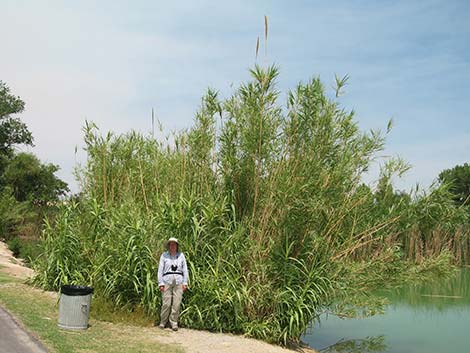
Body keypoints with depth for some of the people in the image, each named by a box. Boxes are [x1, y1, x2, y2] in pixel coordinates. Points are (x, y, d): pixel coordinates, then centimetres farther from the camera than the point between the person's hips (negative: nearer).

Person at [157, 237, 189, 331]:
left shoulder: (181, 255, 11)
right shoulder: (164, 255, 7)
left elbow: (185, 269, 11)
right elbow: (160, 270, 6)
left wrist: (185, 282, 4)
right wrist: (160, 283, -2)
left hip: (178, 281, 1)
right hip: (167, 281, -1)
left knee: (177, 303, -3)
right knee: (166, 303, -5)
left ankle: (174, 323, 6)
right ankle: (163, 322, 10)